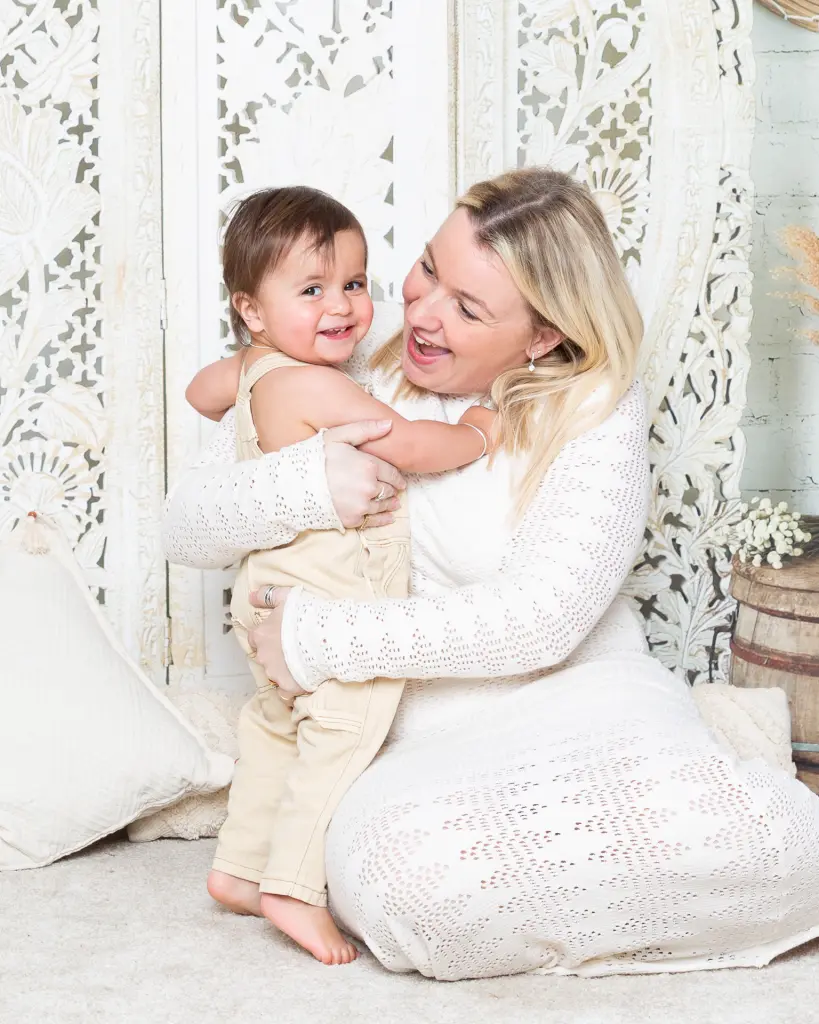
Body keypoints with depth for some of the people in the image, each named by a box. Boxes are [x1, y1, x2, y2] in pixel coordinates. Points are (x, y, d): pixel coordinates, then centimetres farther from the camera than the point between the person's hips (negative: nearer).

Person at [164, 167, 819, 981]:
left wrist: (323, 639, -17)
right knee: (398, 870, -36)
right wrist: (303, 484, -19)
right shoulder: (348, 386, 5)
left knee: (702, 822, -34)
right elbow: (186, 528, 3)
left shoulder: (599, 416, -3)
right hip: (423, 738, 1)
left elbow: (540, 621, -15)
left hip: (578, 700, 0)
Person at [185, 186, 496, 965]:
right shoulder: (315, 385, -24)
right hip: (326, 603, -11)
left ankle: (238, 864, 34)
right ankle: (293, 887, -2)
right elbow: (406, 445, -26)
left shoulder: (249, 368, 7)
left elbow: (200, 391, 29)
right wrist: (476, 434, -9)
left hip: (275, 594, 11)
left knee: (277, 726, 23)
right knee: (342, 735, -6)